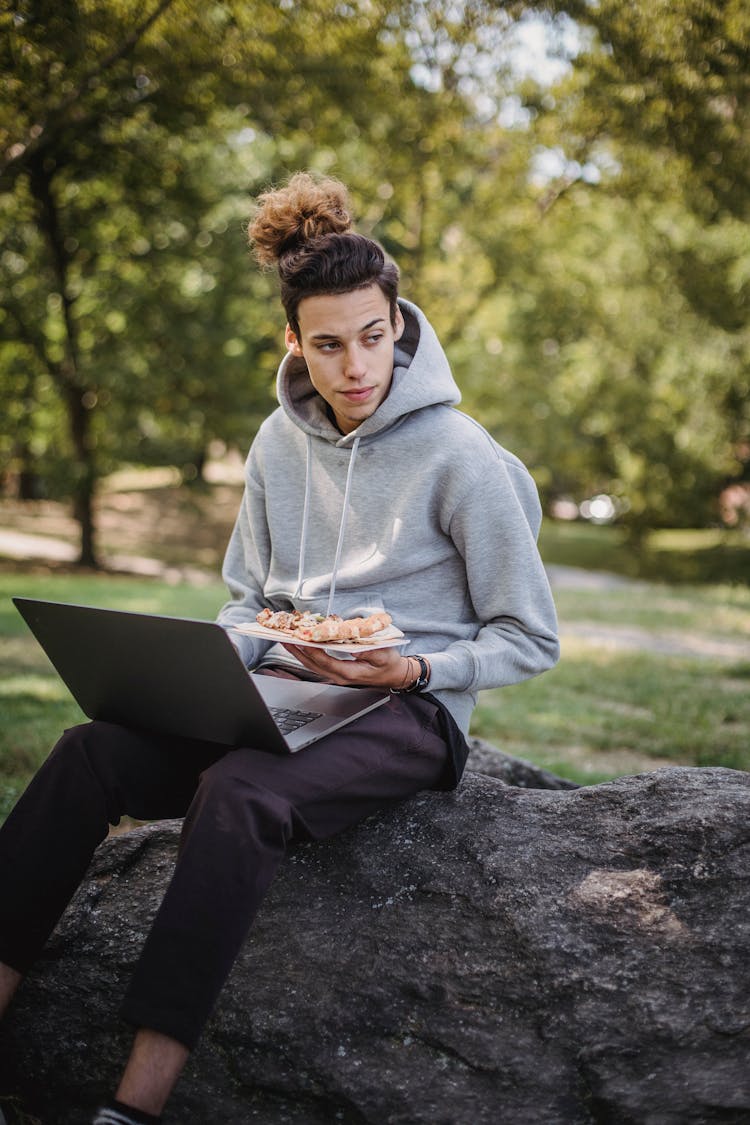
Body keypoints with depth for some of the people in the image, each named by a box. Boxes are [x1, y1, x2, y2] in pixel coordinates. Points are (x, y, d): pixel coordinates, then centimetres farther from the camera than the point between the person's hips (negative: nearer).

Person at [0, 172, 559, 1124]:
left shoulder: (459, 456, -8)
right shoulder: (280, 443, 9)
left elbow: (531, 640, -3)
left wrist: (414, 671, -18)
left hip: (409, 713, -5)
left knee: (239, 792, -36)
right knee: (93, 752, -22)